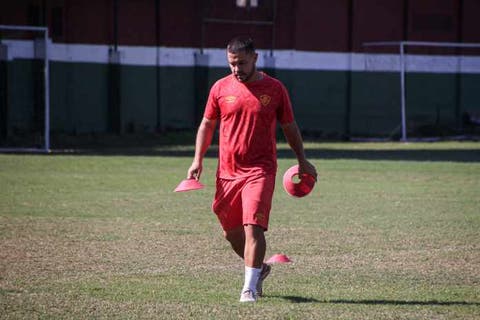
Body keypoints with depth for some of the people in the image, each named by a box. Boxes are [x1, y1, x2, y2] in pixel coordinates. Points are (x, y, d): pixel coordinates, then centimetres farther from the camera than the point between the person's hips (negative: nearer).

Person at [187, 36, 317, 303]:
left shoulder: (274, 89, 1)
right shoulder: (221, 88, 5)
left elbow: (290, 127, 11)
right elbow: (207, 125, 14)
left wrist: (302, 160, 10)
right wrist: (198, 159, 6)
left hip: (260, 171, -3)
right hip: (227, 172, 3)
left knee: (253, 227, -16)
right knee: (231, 232, 9)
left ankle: (250, 286, -12)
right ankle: (259, 269, 34)